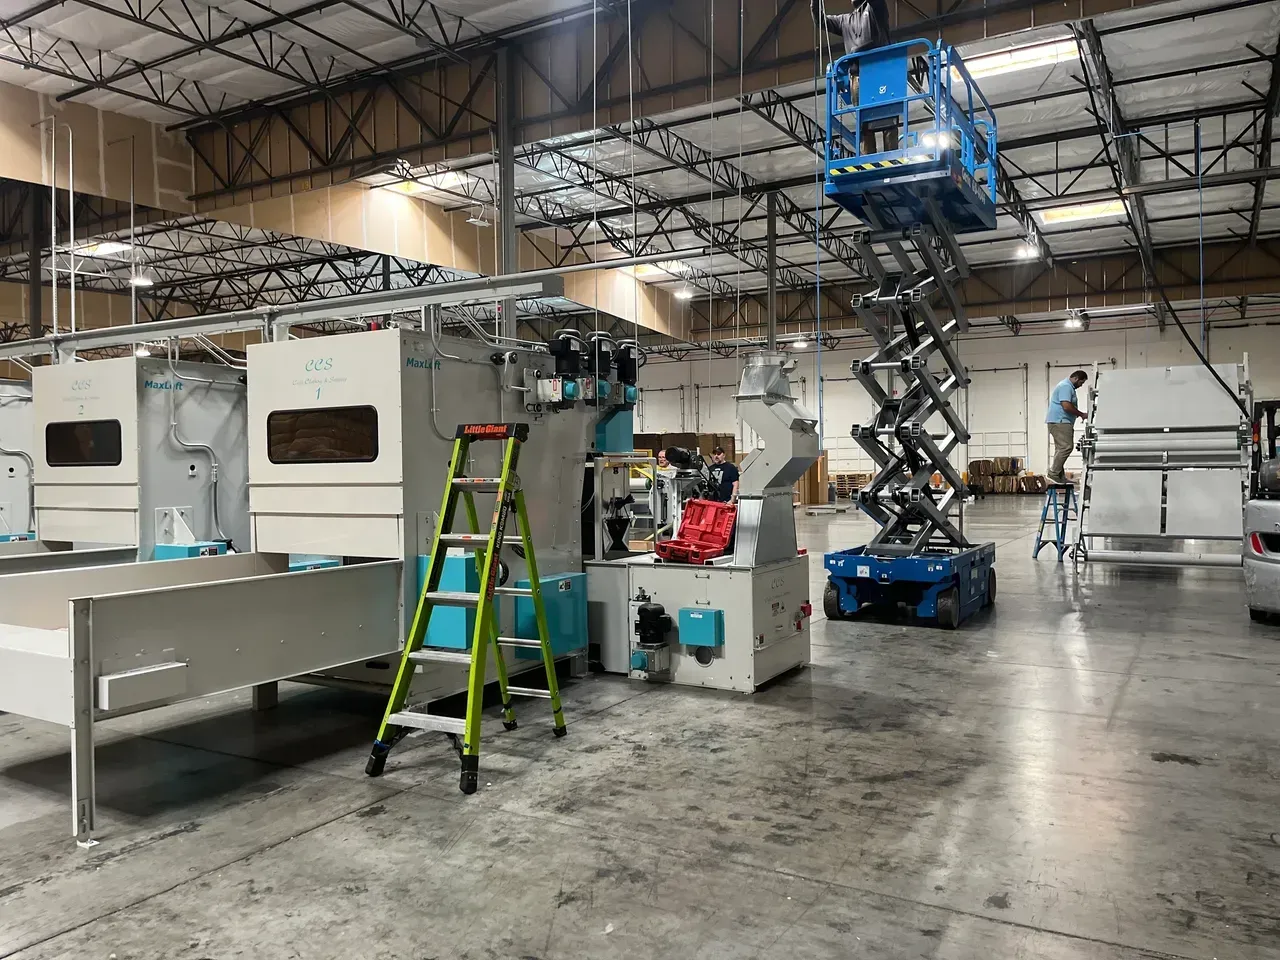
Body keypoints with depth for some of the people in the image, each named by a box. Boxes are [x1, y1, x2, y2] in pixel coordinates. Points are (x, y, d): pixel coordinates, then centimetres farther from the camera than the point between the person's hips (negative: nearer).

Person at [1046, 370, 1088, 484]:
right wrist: (1081, 414, -11)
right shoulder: (1066, 386, -13)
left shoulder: (1069, 387, 22)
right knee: (1066, 447, -17)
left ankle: (1060, 476, 11)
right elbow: (1066, 406, -22)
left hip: (1060, 422, 12)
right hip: (1059, 422, -12)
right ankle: (1053, 473, -17)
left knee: (1061, 449, 10)